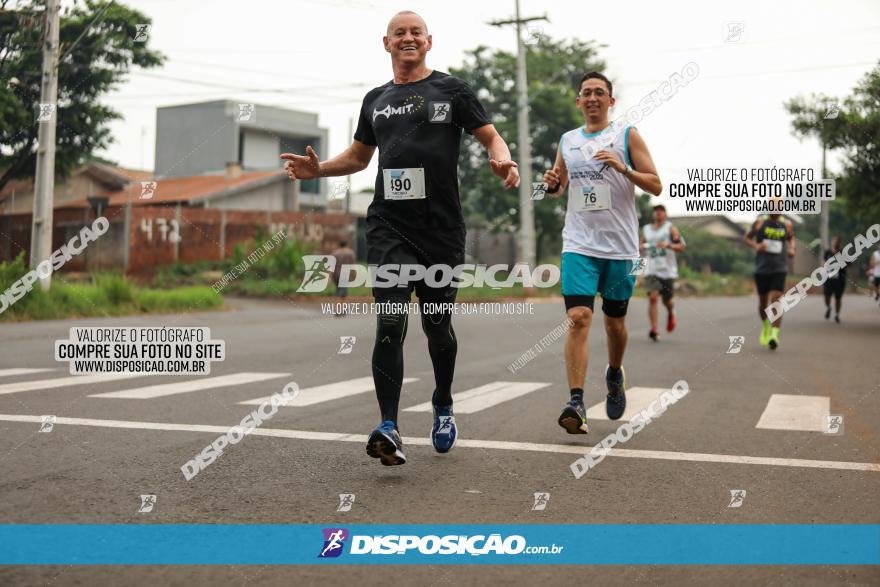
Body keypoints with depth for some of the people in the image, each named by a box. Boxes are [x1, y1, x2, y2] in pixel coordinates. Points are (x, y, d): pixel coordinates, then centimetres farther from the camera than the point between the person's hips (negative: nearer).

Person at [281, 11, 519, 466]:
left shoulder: (452, 90, 5)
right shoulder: (376, 100, 16)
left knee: (437, 326, 11)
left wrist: (502, 161, -21)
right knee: (391, 324, -13)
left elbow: (491, 138, 2)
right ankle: (389, 430, -15)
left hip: (441, 230, -1)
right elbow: (358, 156, 26)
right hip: (388, 228, 2)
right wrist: (318, 168, 7)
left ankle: (443, 405, 37)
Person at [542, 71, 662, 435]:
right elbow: (560, 186, 25)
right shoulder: (567, 141, 12)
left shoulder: (627, 136, 3)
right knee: (578, 319, -15)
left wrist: (623, 168, -17)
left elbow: (656, 186, -1)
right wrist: (552, 184, 1)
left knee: (615, 323, 12)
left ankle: (614, 375, 41)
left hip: (620, 246, -1)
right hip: (579, 244, 1)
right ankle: (576, 403, -18)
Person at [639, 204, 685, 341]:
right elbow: (641, 244, 25)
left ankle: (671, 313, 46)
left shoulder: (670, 228, 0)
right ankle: (654, 330, -17)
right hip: (651, 270, 1)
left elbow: (681, 247, -7)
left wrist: (668, 245, -25)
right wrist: (642, 247, 1)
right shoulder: (646, 229, 11)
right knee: (652, 297, -16)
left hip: (668, 270, -1)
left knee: (666, 300, 9)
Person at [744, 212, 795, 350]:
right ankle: (765, 326, 41)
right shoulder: (760, 222, 0)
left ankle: (774, 335, -25)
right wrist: (755, 245, -11)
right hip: (761, 269, 1)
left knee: (776, 299, -17)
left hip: (779, 269, -1)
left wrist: (792, 249, 4)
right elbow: (747, 237, 10)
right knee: (763, 301, 11)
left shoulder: (787, 224, 4)